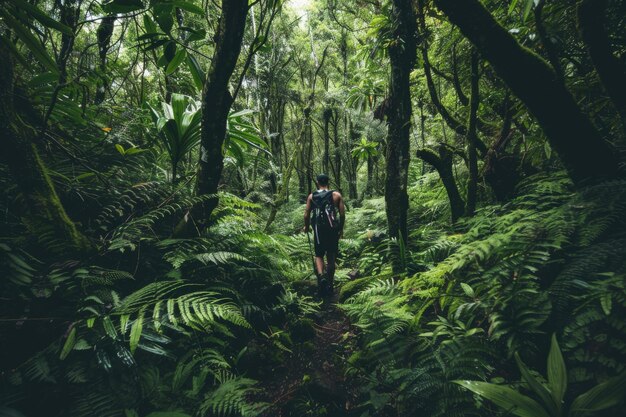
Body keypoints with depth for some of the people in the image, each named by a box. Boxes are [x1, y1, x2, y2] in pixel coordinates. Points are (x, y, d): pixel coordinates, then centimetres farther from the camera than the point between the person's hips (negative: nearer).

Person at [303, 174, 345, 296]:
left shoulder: (311, 196, 3)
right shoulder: (337, 195, 2)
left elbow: (306, 214, 1)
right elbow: (342, 214, -2)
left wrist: (306, 227, 18)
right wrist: (341, 229, 11)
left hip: (318, 229, 0)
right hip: (333, 229, 0)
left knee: (319, 255, 12)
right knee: (331, 257, 11)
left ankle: (321, 276, -14)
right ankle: (330, 283, 19)